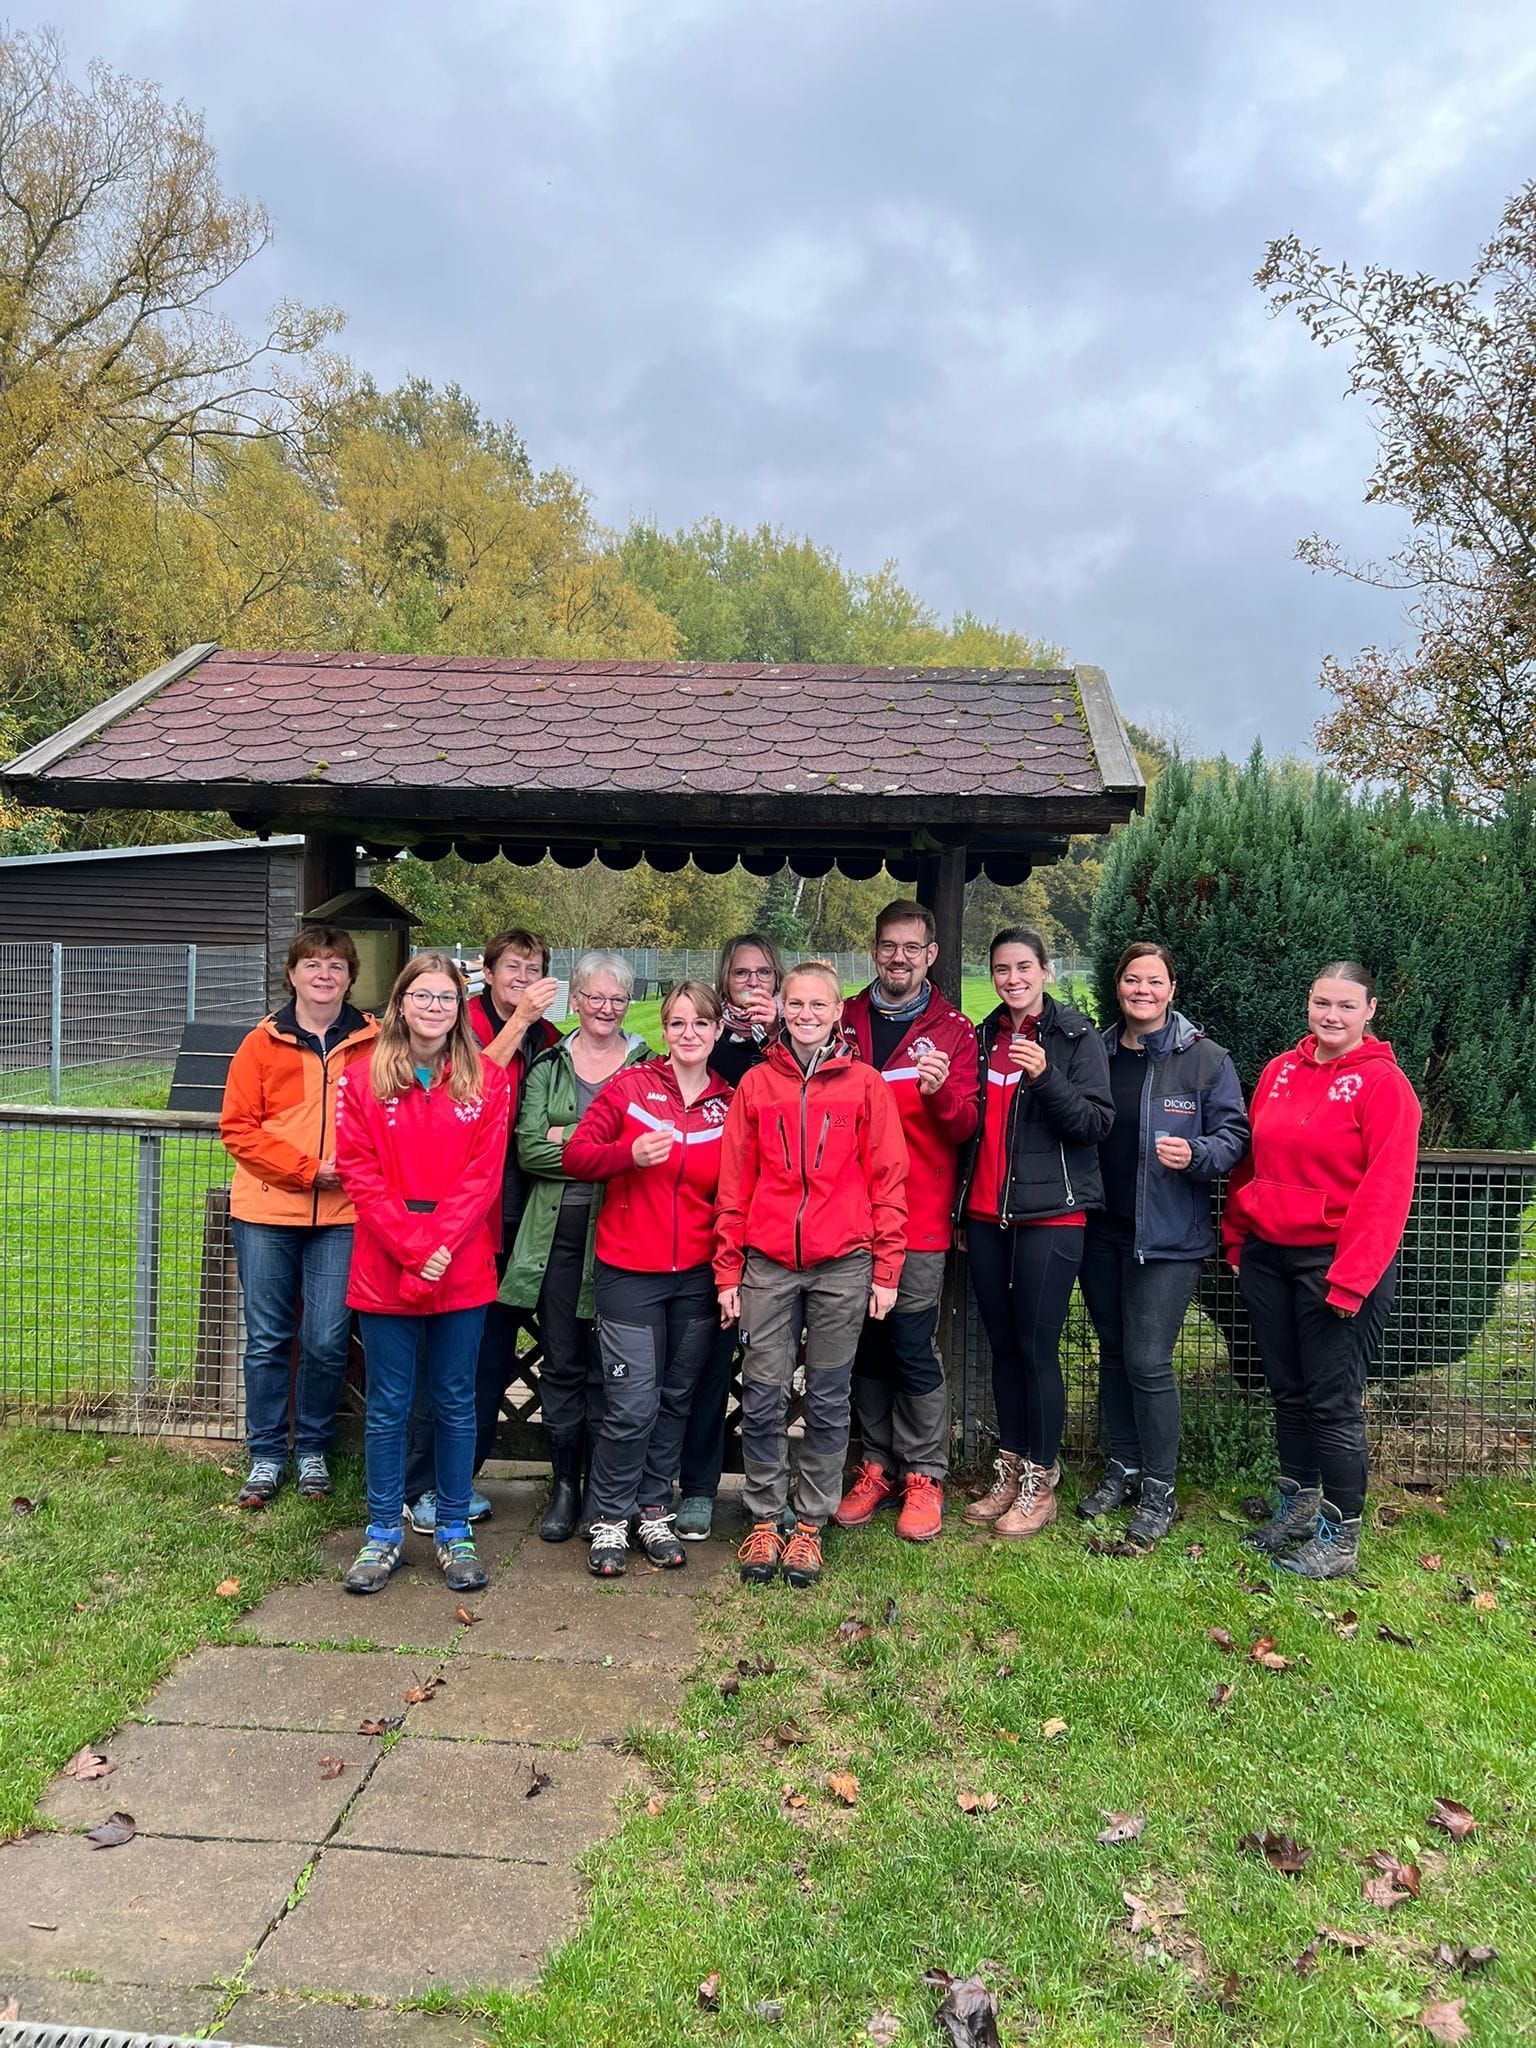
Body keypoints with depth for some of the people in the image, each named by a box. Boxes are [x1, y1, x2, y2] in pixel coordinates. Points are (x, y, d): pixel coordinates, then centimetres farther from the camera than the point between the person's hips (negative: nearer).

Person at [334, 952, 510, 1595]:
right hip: (385, 1269, 0)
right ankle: (383, 1534, 24)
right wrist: (413, 1247, -14)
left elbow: (483, 1175, -4)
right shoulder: (364, 1079, 1)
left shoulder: (486, 1080, 2)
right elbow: (360, 1175, -5)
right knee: (387, 1406, 9)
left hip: (462, 1271, 0)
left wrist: (440, 1245, -15)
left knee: (455, 1402, 10)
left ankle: (453, 1532, 24)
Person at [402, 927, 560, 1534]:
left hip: (513, 1215, 6)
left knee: (494, 1350, 12)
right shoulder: (464, 1025, -5)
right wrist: (518, 1021, -26)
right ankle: (421, 1487, 10)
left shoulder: (546, 1039, 12)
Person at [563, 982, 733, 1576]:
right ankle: (608, 1519, 17)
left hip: (697, 1278, 3)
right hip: (629, 1275, -3)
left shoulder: (730, 1105, 4)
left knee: (675, 1401, 12)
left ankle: (653, 1511, 29)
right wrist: (629, 1154, -22)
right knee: (632, 1406, -3)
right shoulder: (630, 1087, -3)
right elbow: (575, 1155, -5)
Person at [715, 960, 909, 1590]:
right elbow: (734, 1183, 7)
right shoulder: (756, 1084, 6)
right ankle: (764, 1520, 19)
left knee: (828, 1401, 8)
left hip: (842, 1266, -1)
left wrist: (886, 1270, -2)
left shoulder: (864, 1084, 2)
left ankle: (810, 1524, 21)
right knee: (763, 1396, 3)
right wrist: (727, 1271, 4)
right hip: (767, 1264, 1)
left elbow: (888, 1179, 2)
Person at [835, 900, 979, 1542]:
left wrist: (941, 1093, -24)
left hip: (918, 1219, -3)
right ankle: (877, 1466, 25)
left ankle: (924, 1474, 15)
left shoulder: (953, 1030, 2)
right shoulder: (844, 1020, 9)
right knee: (865, 1347, 11)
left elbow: (964, 1128, -4)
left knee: (914, 1350, -1)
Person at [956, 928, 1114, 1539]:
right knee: (1002, 1346, 10)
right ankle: (1009, 1472, 22)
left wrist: (1045, 1076, -23)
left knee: (1037, 1349, -3)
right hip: (985, 1215, 5)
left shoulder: (1077, 1037, -2)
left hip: (1049, 1217, -5)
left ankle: (1039, 1483, 11)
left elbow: (1098, 1123, -10)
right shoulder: (985, 1038, 13)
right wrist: (960, 1212, 13)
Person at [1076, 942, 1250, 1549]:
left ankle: (1159, 1491, 10)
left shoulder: (1205, 1059, -5)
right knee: (1113, 1352, 15)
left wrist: (1197, 1154, -22)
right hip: (1101, 1230, 5)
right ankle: (1122, 1468, 30)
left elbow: (1233, 1134, -3)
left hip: (1167, 1236, -4)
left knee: (1148, 1362, -6)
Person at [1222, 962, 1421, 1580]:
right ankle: (1297, 1507, 33)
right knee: (1288, 1391, 16)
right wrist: (1236, 1236, 9)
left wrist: (1350, 1279, -18)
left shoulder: (1382, 1082, -10)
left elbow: (1385, 1192, -14)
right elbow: (1251, 1163, 13)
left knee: (1333, 1403, 0)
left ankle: (1340, 1538, 15)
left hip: (1338, 1263, -5)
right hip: (1267, 1256, 6)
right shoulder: (1278, 1072, 7)